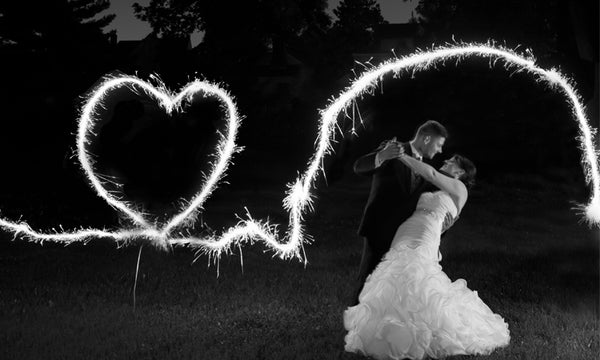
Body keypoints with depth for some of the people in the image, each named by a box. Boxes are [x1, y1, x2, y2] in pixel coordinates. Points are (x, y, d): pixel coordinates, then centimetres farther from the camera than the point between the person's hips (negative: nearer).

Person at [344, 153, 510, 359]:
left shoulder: (459, 189, 9)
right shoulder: (435, 191, 30)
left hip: (422, 243, -7)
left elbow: (429, 173, 0)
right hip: (402, 241, 7)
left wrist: (402, 155, 7)